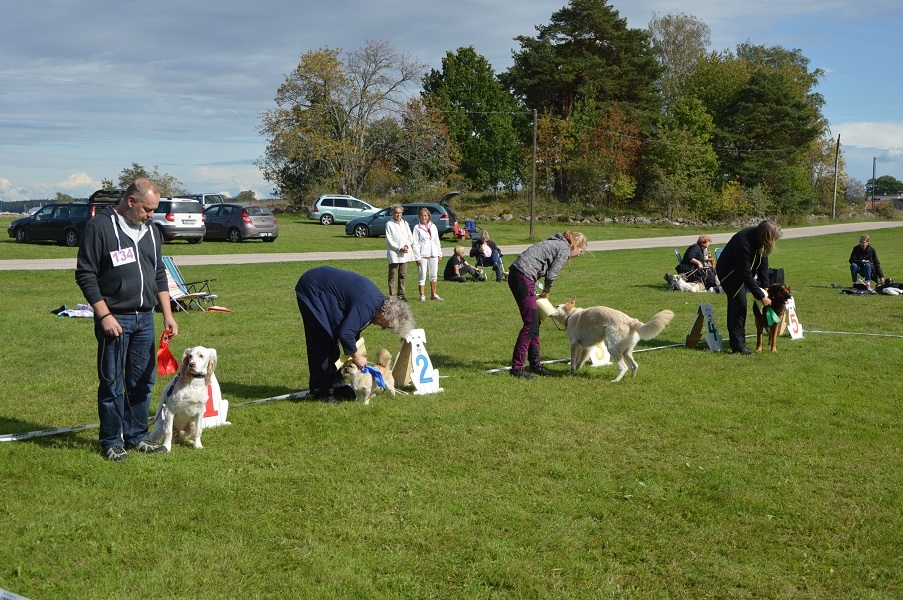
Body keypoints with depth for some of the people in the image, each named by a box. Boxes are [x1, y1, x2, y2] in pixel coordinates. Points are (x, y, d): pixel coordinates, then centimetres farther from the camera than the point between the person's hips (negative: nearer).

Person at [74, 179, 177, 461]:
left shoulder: (150, 230, 12)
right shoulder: (100, 227, -9)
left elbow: (159, 274, 18)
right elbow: (85, 274, -10)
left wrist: (167, 314, 10)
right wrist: (105, 315, -15)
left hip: (145, 319, 6)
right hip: (114, 319, -6)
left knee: (143, 382, 10)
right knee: (112, 384, 1)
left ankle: (136, 437, 22)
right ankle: (112, 442, 12)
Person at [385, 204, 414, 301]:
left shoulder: (405, 223, 15)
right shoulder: (389, 224, -1)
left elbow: (410, 237, 13)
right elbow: (389, 240, -7)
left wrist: (407, 246, -6)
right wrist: (399, 249, -14)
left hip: (405, 253, 5)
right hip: (394, 253, -5)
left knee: (403, 275, 8)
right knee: (393, 276, -4)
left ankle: (401, 295, 15)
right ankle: (392, 296, -4)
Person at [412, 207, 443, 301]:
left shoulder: (433, 226, 11)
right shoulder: (417, 227, -2)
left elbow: (437, 241, 16)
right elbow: (415, 243, -6)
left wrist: (439, 253, 13)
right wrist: (417, 257, -12)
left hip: (433, 254, 5)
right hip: (422, 255, -5)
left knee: (434, 275, 10)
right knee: (422, 276, -4)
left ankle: (433, 294, 21)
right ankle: (422, 296, 3)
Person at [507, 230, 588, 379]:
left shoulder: (555, 244, 25)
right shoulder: (564, 250, -4)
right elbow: (551, 275, -8)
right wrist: (546, 292, 10)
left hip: (515, 274, 10)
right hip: (523, 277, -10)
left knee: (534, 323, 15)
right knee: (531, 324, -8)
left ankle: (535, 363, 21)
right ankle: (517, 368, -7)